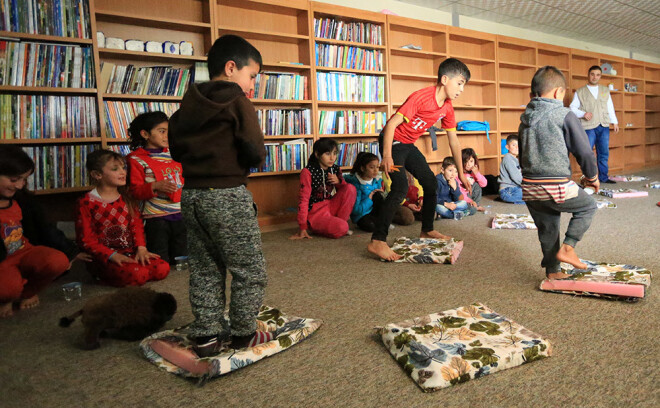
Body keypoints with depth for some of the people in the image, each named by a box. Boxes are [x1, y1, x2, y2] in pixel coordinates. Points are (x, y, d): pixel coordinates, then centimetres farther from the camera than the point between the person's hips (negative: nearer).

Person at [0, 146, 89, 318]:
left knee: (58, 261, -27)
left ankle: (28, 292, 5)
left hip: (26, 252, 5)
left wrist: (70, 251, 13)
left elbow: (46, 229, 12)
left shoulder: (24, 200, 5)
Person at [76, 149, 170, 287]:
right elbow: (86, 239, -9)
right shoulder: (86, 203, -7)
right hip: (104, 258, -6)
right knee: (137, 275, -31)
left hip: (130, 252, 6)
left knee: (163, 268, -15)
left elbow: (136, 224, 9)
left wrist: (141, 247, -9)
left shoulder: (126, 198, 11)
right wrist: (112, 255, -21)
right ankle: (102, 275, -1)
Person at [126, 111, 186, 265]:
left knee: (181, 257, 15)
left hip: (179, 213, 5)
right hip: (155, 217, -5)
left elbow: (183, 178, 24)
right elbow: (135, 191, -11)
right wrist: (155, 186, -26)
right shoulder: (137, 159, -5)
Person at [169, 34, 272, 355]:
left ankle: (206, 335, 22)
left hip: (191, 195, 7)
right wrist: (252, 161, 5)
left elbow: (176, 149, 15)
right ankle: (244, 334, 16)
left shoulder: (188, 104, 12)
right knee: (249, 269, 7)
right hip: (228, 196, -7)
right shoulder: (237, 101, -7)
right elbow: (255, 151, -15)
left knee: (205, 269, 16)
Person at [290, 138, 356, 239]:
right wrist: (302, 228, -16)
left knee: (351, 188, -12)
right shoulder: (308, 172, -14)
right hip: (315, 212, -7)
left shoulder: (335, 169, 3)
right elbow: (303, 199, -15)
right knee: (341, 228, -30)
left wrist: (339, 181, -9)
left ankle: (340, 220, -4)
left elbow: (345, 190, 16)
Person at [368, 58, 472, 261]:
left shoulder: (447, 108, 1)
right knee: (401, 187, -25)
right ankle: (377, 241, -27)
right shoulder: (421, 97, -24)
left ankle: (427, 230, 28)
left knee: (431, 183, 10)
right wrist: (387, 156, -34)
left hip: (409, 145, 9)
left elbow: (454, 141, 10)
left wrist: (461, 173, 12)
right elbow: (392, 123, -27)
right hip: (393, 141, -9)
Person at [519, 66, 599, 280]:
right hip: (557, 186, -6)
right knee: (588, 207, 19)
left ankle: (552, 271, 28)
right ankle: (567, 248, 8)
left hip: (530, 188, 6)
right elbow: (584, 151, -6)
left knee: (547, 229, 19)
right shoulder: (565, 115, -8)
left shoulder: (525, 118, 11)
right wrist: (592, 176, 11)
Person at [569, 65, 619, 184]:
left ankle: (603, 177, 15)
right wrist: (583, 114, -16)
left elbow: (610, 107, 19)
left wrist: (615, 122, 15)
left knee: (604, 154, 7)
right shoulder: (580, 92, 4)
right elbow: (573, 108, 0)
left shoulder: (605, 90, 17)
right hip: (588, 127, -4)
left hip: (604, 127, 4)